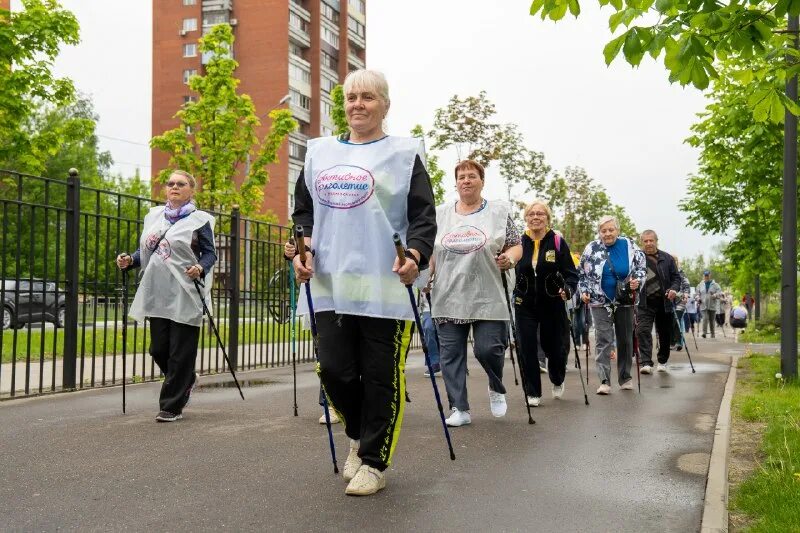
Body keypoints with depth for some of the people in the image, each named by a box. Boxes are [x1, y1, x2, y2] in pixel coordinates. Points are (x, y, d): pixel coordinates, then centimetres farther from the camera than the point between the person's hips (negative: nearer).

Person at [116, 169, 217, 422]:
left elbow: (210, 253, -3)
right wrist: (130, 260, 0)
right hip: (157, 294, 5)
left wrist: (200, 268, -23)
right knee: (158, 349, 8)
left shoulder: (199, 220, 0)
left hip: (185, 296, -5)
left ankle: (172, 406, 7)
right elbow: (146, 250, 20)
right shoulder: (154, 215, 16)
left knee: (180, 353, -2)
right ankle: (187, 380, 35)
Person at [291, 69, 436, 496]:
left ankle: (374, 461, 17)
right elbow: (303, 209, 20)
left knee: (381, 377, 1)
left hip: (384, 287, -3)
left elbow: (423, 214, -2)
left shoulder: (403, 153, 4)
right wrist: (302, 248, 3)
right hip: (330, 285, 4)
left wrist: (416, 254, -18)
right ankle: (359, 435, 32)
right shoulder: (320, 152, 16)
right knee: (334, 371, 3)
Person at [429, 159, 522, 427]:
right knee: (450, 354, 1)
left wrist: (509, 258, -13)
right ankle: (459, 409, 9)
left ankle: (497, 388, 24)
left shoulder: (499, 211, 5)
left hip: (488, 298, -2)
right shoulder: (440, 214, 12)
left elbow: (516, 246, 7)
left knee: (488, 348, -7)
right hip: (448, 299, 3)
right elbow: (431, 253, 15)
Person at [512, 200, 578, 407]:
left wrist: (567, 289, -23)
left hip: (552, 304, -1)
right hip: (525, 304, 1)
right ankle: (532, 392, 10)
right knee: (527, 349, -4)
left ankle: (557, 381, 41)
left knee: (554, 347, 10)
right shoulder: (519, 243, 0)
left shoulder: (557, 242, -5)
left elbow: (571, 273, -5)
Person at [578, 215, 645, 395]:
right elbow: (582, 274, 7)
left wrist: (637, 280, -11)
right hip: (601, 302, -1)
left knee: (625, 340, 9)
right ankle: (604, 381, -10)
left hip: (625, 301, 2)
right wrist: (583, 291, -4)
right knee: (603, 340, -9)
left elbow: (641, 266, 6)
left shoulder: (629, 245, -1)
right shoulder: (591, 249, -2)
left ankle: (625, 378, 22)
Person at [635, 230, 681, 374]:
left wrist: (674, 289, -9)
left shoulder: (667, 258, 8)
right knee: (643, 331, -15)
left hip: (664, 302, 2)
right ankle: (646, 363, -16)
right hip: (644, 303, -2)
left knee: (665, 333, 10)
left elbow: (676, 277, 10)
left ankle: (662, 361, 28)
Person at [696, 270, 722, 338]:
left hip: (712, 306, 0)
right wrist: (698, 298, -2)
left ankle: (712, 334, 19)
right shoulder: (700, 285, 12)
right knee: (705, 318, -18)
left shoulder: (715, 285, 5)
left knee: (712, 320, 6)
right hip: (703, 305, 0)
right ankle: (704, 332, -21)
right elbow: (697, 294, 19)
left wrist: (715, 295, -23)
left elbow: (720, 292, -3)